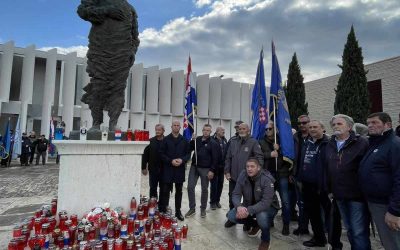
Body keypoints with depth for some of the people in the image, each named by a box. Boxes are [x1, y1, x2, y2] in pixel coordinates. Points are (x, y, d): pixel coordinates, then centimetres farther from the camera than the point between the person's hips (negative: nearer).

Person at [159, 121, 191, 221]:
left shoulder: (184, 140, 6)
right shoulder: (166, 139, 0)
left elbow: (188, 153, 6)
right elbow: (161, 153, -3)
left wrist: (182, 160, -12)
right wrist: (170, 161, -15)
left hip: (180, 169, 2)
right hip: (168, 169, -2)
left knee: (179, 191, 12)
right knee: (165, 191, 2)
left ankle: (178, 211, 24)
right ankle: (163, 211, 15)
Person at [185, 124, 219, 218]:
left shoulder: (213, 143, -4)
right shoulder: (197, 140, 7)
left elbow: (215, 158, -7)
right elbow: (188, 149, 6)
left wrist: (212, 170, -13)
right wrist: (192, 140, -8)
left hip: (205, 169, -3)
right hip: (194, 167, 3)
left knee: (204, 189, 8)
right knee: (190, 187, 1)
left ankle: (203, 209, 25)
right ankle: (192, 208, 15)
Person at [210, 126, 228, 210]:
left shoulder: (224, 140, 8)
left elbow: (227, 152, 10)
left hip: (222, 166, 6)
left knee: (220, 184, 13)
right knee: (214, 184, 3)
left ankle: (217, 200, 28)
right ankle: (212, 202, 18)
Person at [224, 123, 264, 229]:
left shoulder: (253, 142, -6)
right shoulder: (233, 142, 7)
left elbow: (260, 157, -13)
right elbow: (228, 158, 8)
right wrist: (227, 171, 2)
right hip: (233, 177, 4)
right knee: (232, 199, 15)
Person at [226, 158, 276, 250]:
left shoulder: (267, 179, -27)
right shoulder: (242, 175, -15)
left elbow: (266, 202, -32)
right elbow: (236, 194, -13)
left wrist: (249, 211, -42)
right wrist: (239, 206, -34)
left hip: (268, 207, -4)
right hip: (248, 205, 5)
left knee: (262, 216, -37)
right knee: (231, 215, -14)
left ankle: (265, 240, -3)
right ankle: (255, 224, 13)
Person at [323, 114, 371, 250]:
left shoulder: (362, 143, -9)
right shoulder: (329, 145, 8)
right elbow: (325, 168, 13)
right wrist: (329, 188, 11)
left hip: (357, 194, -5)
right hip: (340, 195, 6)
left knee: (359, 232, 1)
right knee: (350, 229, 19)